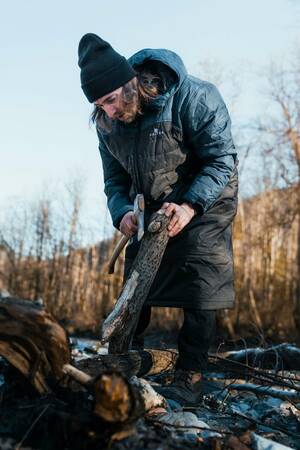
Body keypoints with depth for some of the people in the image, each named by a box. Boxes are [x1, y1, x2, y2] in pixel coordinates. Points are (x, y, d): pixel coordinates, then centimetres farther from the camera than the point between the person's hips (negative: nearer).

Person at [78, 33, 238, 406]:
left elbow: (222, 159, -23)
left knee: (198, 287, -14)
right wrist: (121, 213, -25)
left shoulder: (193, 98, -27)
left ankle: (189, 380, -7)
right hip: (153, 207, 6)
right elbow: (115, 180, -2)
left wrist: (189, 206, -36)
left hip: (205, 200, -5)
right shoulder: (108, 124, -10)